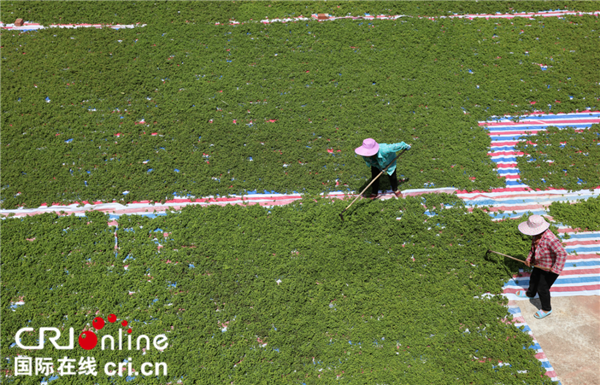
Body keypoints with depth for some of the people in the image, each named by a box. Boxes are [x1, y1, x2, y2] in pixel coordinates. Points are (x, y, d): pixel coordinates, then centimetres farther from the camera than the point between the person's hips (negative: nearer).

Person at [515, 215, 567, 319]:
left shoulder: (550, 240, -39)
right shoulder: (537, 235, -11)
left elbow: (562, 253, -37)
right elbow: (534, 247, 8)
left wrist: (555, 268, -33)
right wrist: (529, 258, 1)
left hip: (550, 269, -9)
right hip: (540, 264, 9)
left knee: (542, 288, 5)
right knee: (534, 279, 29)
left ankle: (546, 309, 29)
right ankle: (530, 293, 60)